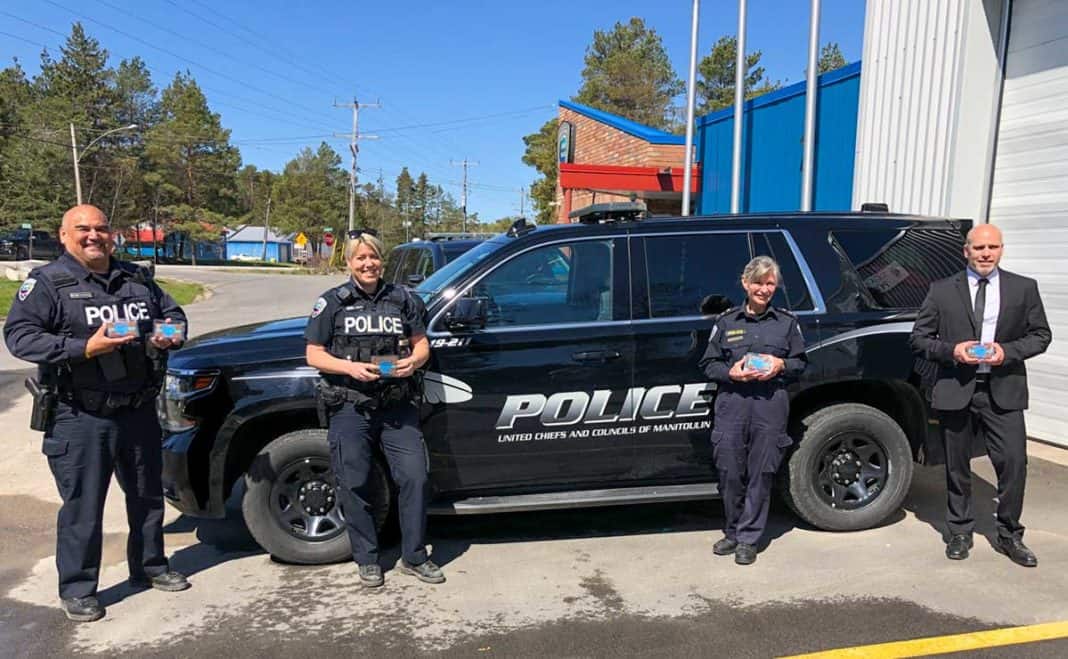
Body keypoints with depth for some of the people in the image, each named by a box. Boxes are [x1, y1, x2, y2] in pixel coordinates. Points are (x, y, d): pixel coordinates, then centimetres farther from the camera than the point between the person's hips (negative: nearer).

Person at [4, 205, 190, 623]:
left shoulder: (137, 279, 9)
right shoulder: (47, 282, -5)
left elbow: (173, 312, 21)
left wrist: (169, 335, -3)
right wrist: (84, 348, -26)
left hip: (140, 412, 5)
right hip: (81, 419, -5)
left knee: (147, 496, 17)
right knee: (82, 508, 3)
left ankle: (149, 567, 35)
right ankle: (77, 590, 21)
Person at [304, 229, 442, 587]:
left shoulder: (402, 298, 10)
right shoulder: (333, 302, 3)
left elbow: (421, 343, 15)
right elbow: (313, 355, 2)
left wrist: (412, 362, -8)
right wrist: (351, 368, -14)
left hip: (398, 406, 2)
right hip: (350, 408, -1)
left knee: (414, 477, -1)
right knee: (355, 485, 4)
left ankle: (414, 557, 15)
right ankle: (367, 561, 20)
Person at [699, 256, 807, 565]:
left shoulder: (787, 322, 11)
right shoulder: (726, 321, 9)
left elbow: (801, 362, 16)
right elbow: (708, 364, 10)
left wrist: (781, 365, -5)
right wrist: (730, 372, -9)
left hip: (771, 404, 0)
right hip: (732, 403, 0)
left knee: (761, 473, 2)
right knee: (730, 472, 1)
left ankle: (748, 539, 13)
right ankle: (732, 532, 21)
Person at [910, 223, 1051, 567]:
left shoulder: (1024, 288, 5)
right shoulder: (942, 290, 2)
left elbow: (1041, 335, 8)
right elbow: (919, 338, 2)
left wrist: (1008, 351, -10)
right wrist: (952, 350, -15)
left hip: (1003, 391, 1)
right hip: (956, 390, 0)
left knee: (1014, 463, -3)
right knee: (957, 467, 10)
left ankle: (1009, 534, 18)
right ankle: (960, 532, 26)